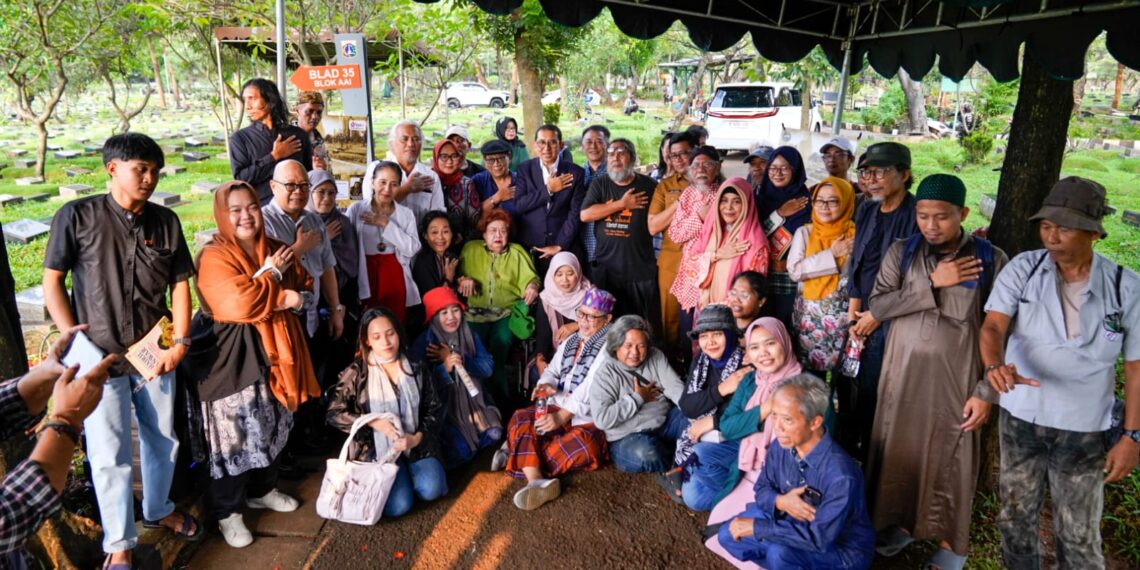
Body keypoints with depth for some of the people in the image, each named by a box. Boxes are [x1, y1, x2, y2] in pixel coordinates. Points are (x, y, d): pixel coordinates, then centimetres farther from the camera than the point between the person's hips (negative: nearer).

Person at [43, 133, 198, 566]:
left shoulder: (166, 221, 2)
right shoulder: (77, 216, -7)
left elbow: (180, 283, 4)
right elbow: (52, 282, -4)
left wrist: (180, 341, -3)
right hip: (100, 356, -3)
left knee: (163, 440, 16)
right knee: (109, 455, 3)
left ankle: (158, 508, 40)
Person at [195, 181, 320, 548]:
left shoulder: (277, 250, 8)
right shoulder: (214, 257, -14)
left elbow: (305, 293, 10)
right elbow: (241, 304, -27)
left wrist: (294, 300, -12)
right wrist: (272, 274, -15)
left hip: (274, 353, 7)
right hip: (234, 358, -7)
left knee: (273, 428, 19)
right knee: (234, 435, 2)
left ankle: (262, 490, 39)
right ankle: (227, 511, 19)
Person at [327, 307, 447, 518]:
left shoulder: (417, 368, 2)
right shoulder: (357, 372, -5)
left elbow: (435, 409, 5)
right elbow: (334, 414, -4)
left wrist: (418, 437, -14)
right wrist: (372, 422, -17)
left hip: (415, 444, 2)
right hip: (377, 449, -2)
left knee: (431, 490, -23)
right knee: (398, 506, -20)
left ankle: (411, 469, 10)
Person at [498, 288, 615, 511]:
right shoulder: (570, 341, 18)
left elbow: (592, 391, -17)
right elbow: (553, 371, 14)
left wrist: (561, 417, -26)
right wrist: (546, 384, -12)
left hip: (588, 419, -6)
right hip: (557, 408, 6)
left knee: (584, 443, -37)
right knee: (521, 419, -22)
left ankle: (518, 450, -23)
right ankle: (537, 483, -38)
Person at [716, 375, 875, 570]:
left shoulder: (840, 474, -32)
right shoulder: (782, 446, -12)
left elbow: (820, 538, -32)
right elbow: (762, 488, 2)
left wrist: (757, 526, -28)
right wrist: (780, 501, -23)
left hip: (844, 549, -6)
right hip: (797, 525, 6)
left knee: (779, 554, -33)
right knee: (728, 535, -4)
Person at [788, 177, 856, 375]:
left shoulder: (856, 235, -1)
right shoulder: (804, 232, 4)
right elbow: (794, 270, -10)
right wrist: (831, 254, -11)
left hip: (841, 314, -1)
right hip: (808, 314, 2)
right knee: (809, 374, 7)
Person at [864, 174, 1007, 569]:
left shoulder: (990, 260, -7)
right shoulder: (901, 252, 0)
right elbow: (878, 305, -9)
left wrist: (986, 391, -10)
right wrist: (932, 283, -17)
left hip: (956, 377, -2)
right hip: (904, 370, 2)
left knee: (950, 457, 8)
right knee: (900, 448, 13)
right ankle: (902, 522, 36)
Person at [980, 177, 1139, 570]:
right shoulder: (1022, 270, -8)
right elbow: (993, 325, -19)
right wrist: (995, 365, -40)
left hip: (1085, 431, -1)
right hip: (1020, 419, 1)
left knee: (1079, 536, 12)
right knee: (1016, 519, 18)